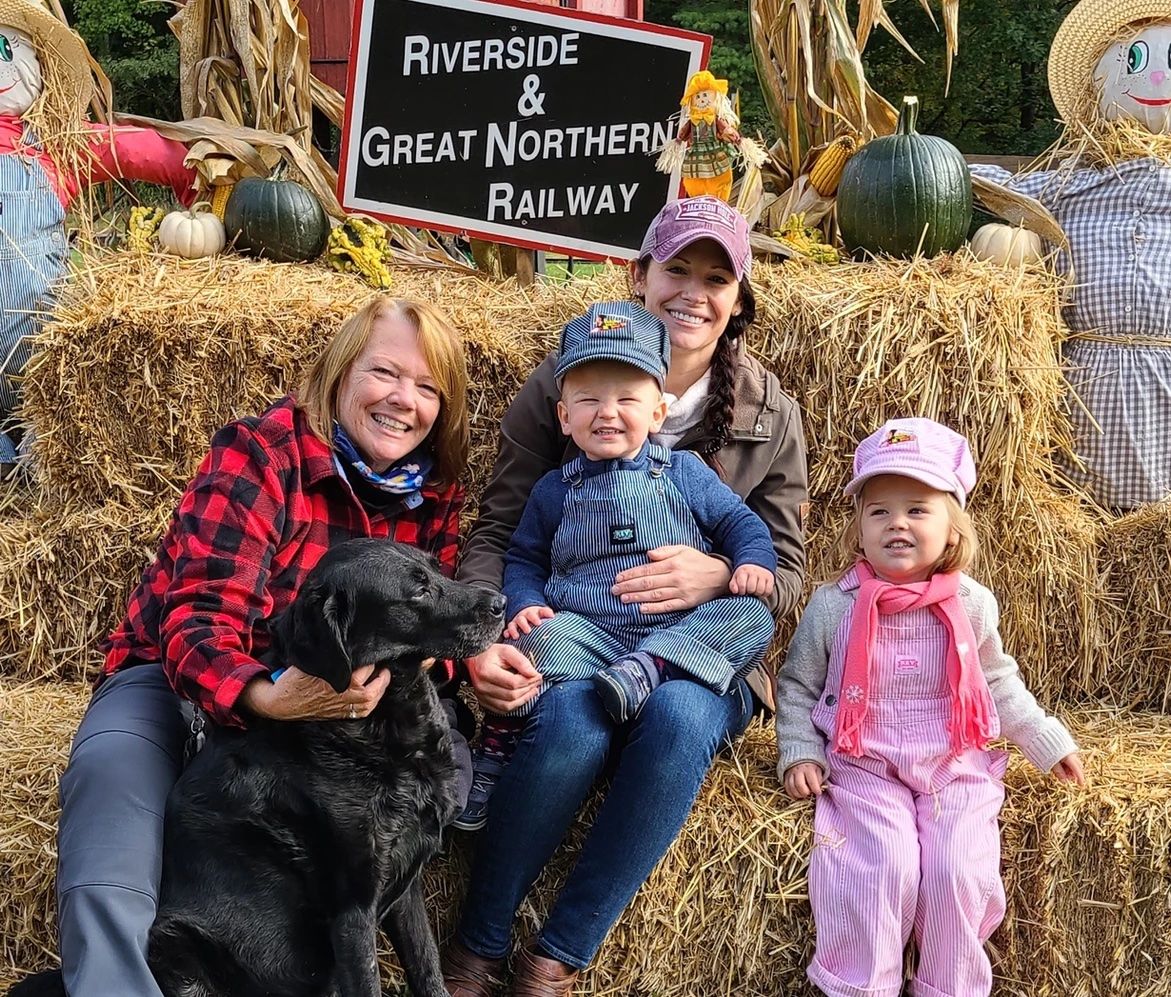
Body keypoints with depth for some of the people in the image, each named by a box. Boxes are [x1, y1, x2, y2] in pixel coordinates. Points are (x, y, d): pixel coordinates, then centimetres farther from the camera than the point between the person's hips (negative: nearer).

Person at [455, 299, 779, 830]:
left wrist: (754, 561, -7)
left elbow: (739, 521, 15)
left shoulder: (684, 473, 12)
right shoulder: (555, 490, 14)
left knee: (751, 619, -25)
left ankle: (647, 667, -39)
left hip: (684, 633, 1)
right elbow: (523, 558, 20)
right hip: (588, 634, -1)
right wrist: (525, 603, -1)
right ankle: (493, 754, -21)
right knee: (549, 637, -33)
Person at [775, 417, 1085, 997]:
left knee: (958, 869, -16)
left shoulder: (972, 605, 0)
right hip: (863, 768, -1)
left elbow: (998, 681, 16)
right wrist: (800, 753, -6)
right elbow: (797, 684, 6)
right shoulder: (833, 607, -5)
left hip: (955, 768, 2)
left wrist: (1046, 741, 16)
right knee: (886, 863, -22)